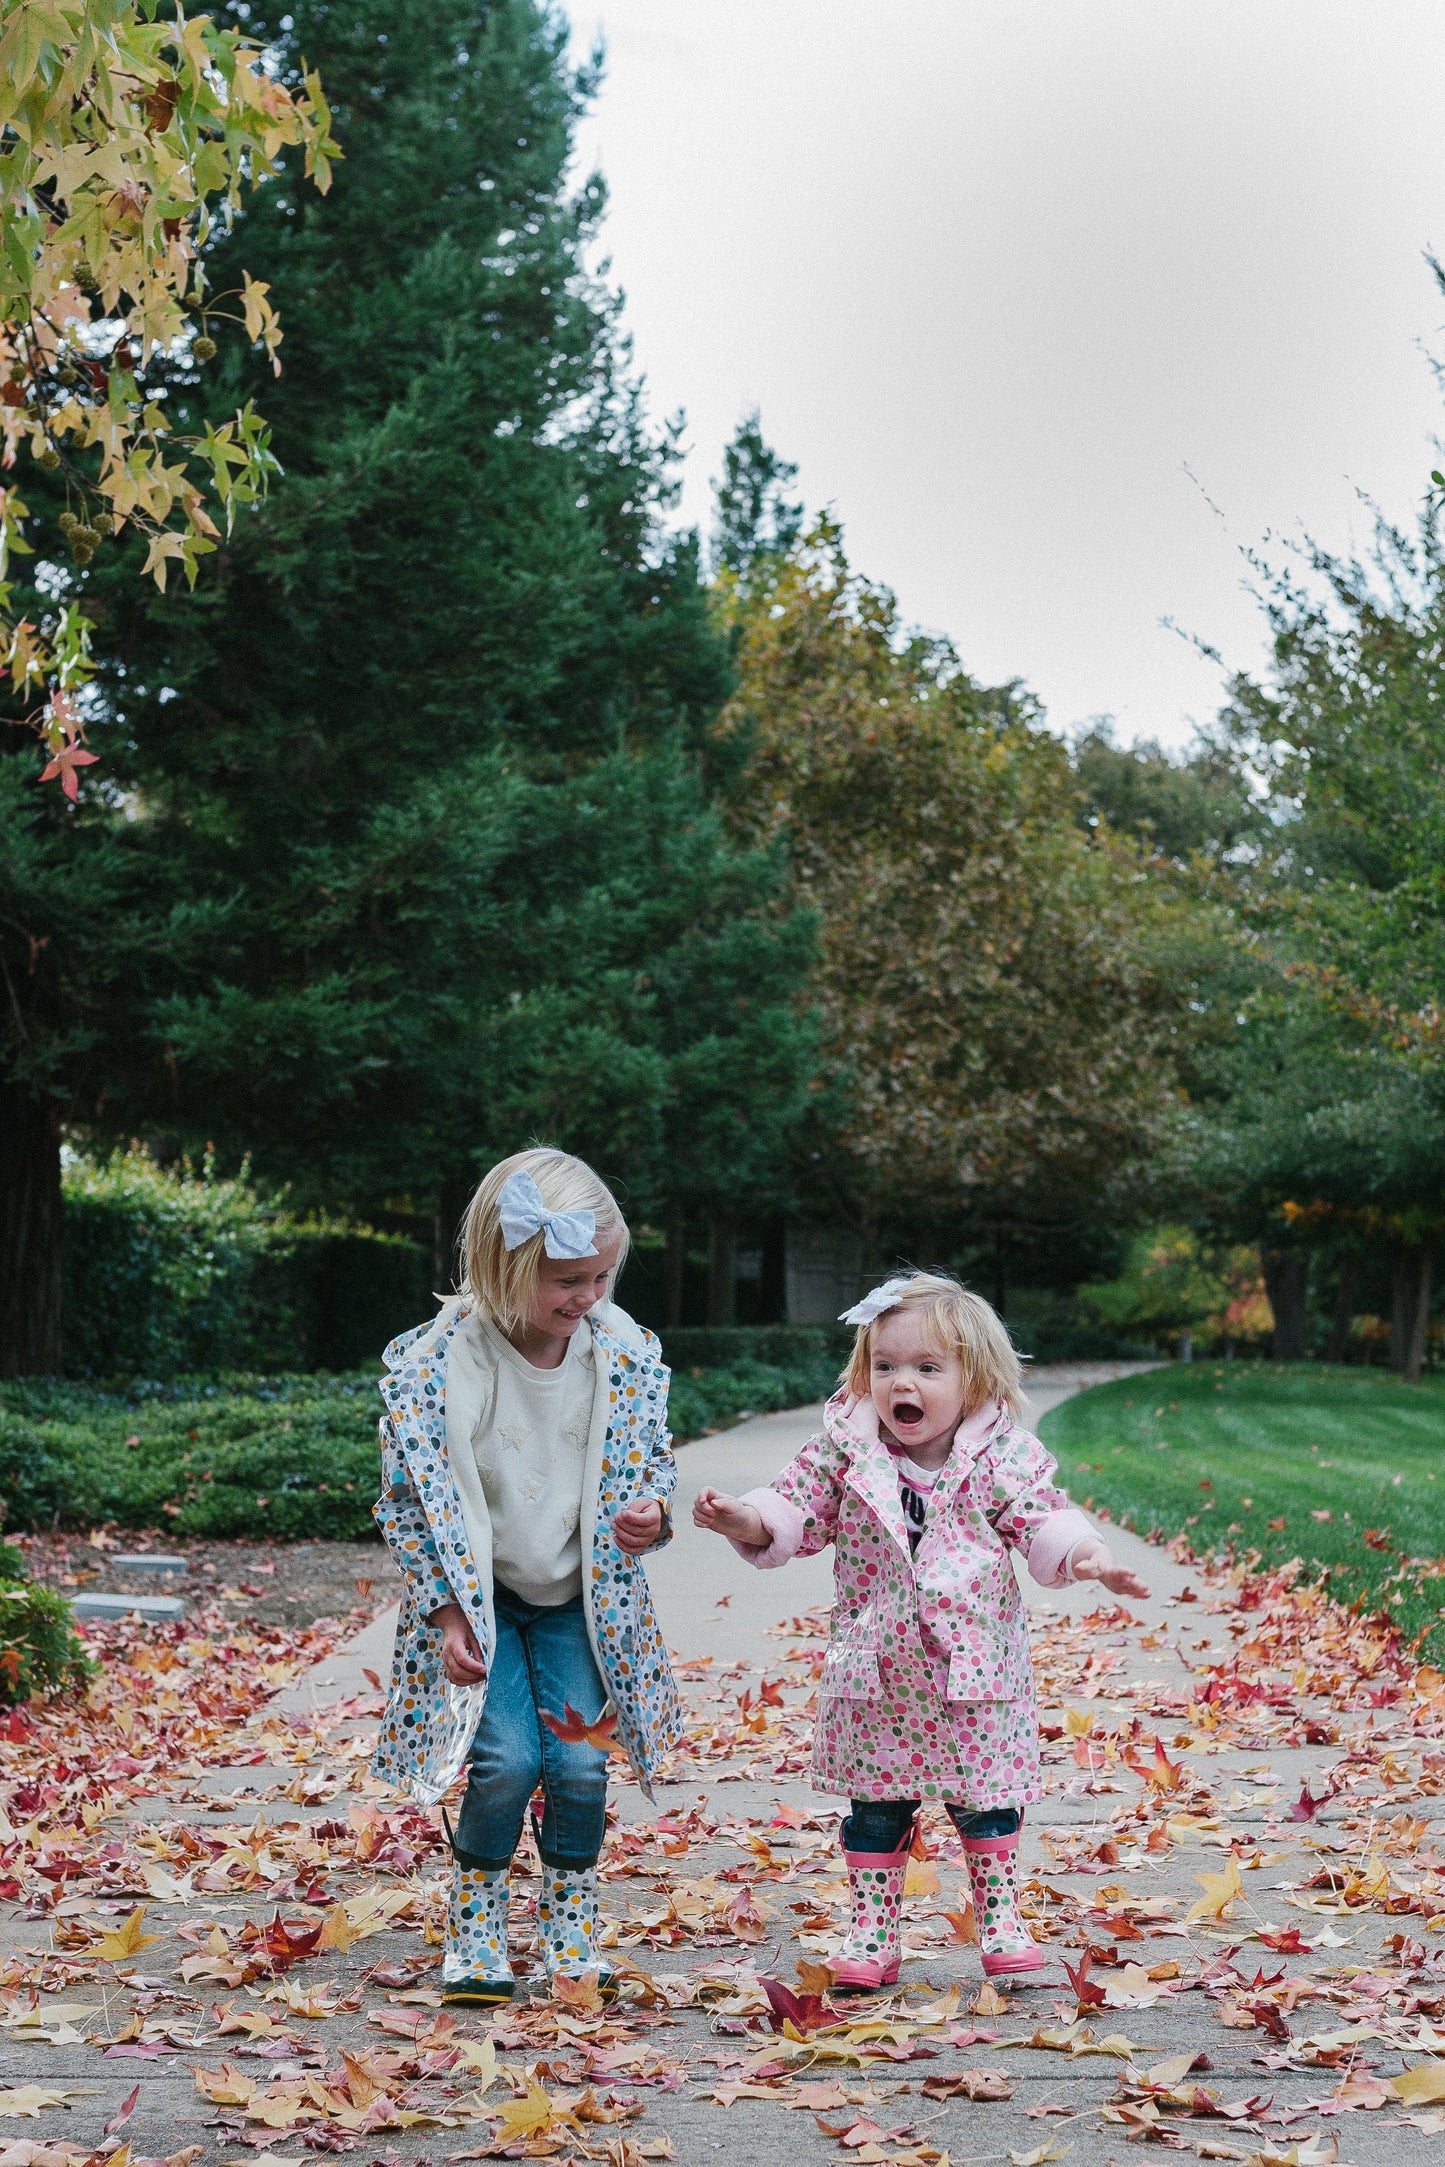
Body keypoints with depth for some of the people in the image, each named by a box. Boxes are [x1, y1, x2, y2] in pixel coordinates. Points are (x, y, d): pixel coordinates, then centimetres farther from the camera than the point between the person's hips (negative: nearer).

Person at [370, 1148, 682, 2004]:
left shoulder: (624, 1351, -10)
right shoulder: (436, 1364, -20)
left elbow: (651, 1462, 4)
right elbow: (411, 1501, -11)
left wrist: (650, 1513, -19)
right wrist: (448, 1614, -14)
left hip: (581, 1597, 3)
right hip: (480, 1599, -2)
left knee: (581, 1764, -7)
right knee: (507, 1761, -14)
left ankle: (573, 1931, 15)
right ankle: (476, 1928, 9)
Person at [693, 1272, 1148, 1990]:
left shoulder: (1002, 1454, -8)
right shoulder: (844, 1446, -5)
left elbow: (1043, 1523, -9)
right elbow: (799, 1513, -1)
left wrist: (1085, 1555, -28)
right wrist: (748, 1522, -20)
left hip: (977, 1668, -1)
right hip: (876, 1673, 1)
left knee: (986, 1800, 10)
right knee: (874, 1808, 9)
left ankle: (1000, 1921, 27)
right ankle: (872, 1933, 20)